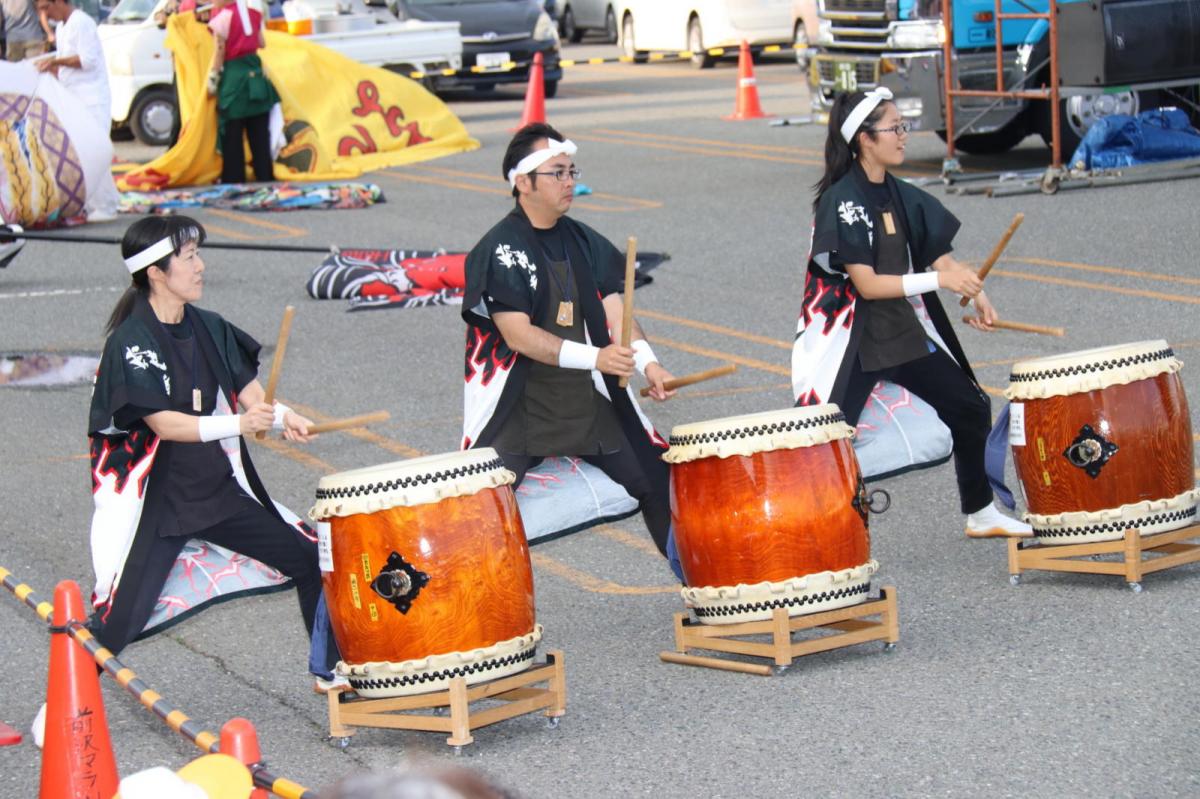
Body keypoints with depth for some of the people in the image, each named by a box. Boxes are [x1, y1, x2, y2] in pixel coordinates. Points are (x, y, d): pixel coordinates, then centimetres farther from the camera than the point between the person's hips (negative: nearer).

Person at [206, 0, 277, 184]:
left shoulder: (222, 18, -12)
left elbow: (219, 52, -11)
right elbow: (261, 43, 10)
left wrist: (212, 78, -4)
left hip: (233, 75, -6)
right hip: (255, 72, 6)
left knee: (232, 136, 0)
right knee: (259, 134, 11)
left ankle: (233, 179, 0)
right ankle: (265, 175, 13)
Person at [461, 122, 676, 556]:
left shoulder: (583, 242, 10)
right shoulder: (499, 251, -10)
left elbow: (613, 310, 4)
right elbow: (517, 334, -18)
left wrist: (647, 362, -15)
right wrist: (593, 357, -29)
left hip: (591, 404, 5)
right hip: (520, 410, -5)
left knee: (660, 480, 1)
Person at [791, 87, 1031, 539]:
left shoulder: (901, 197, 6)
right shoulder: (841, 202, -17)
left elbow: (940, 256, 9)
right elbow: (866, 284, -22)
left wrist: (976, 295, -8)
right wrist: (938, 281, -24)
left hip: (906, 332, 8)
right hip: (853, 340, -8)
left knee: (970, 407, 13)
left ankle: (981, 514, 30)